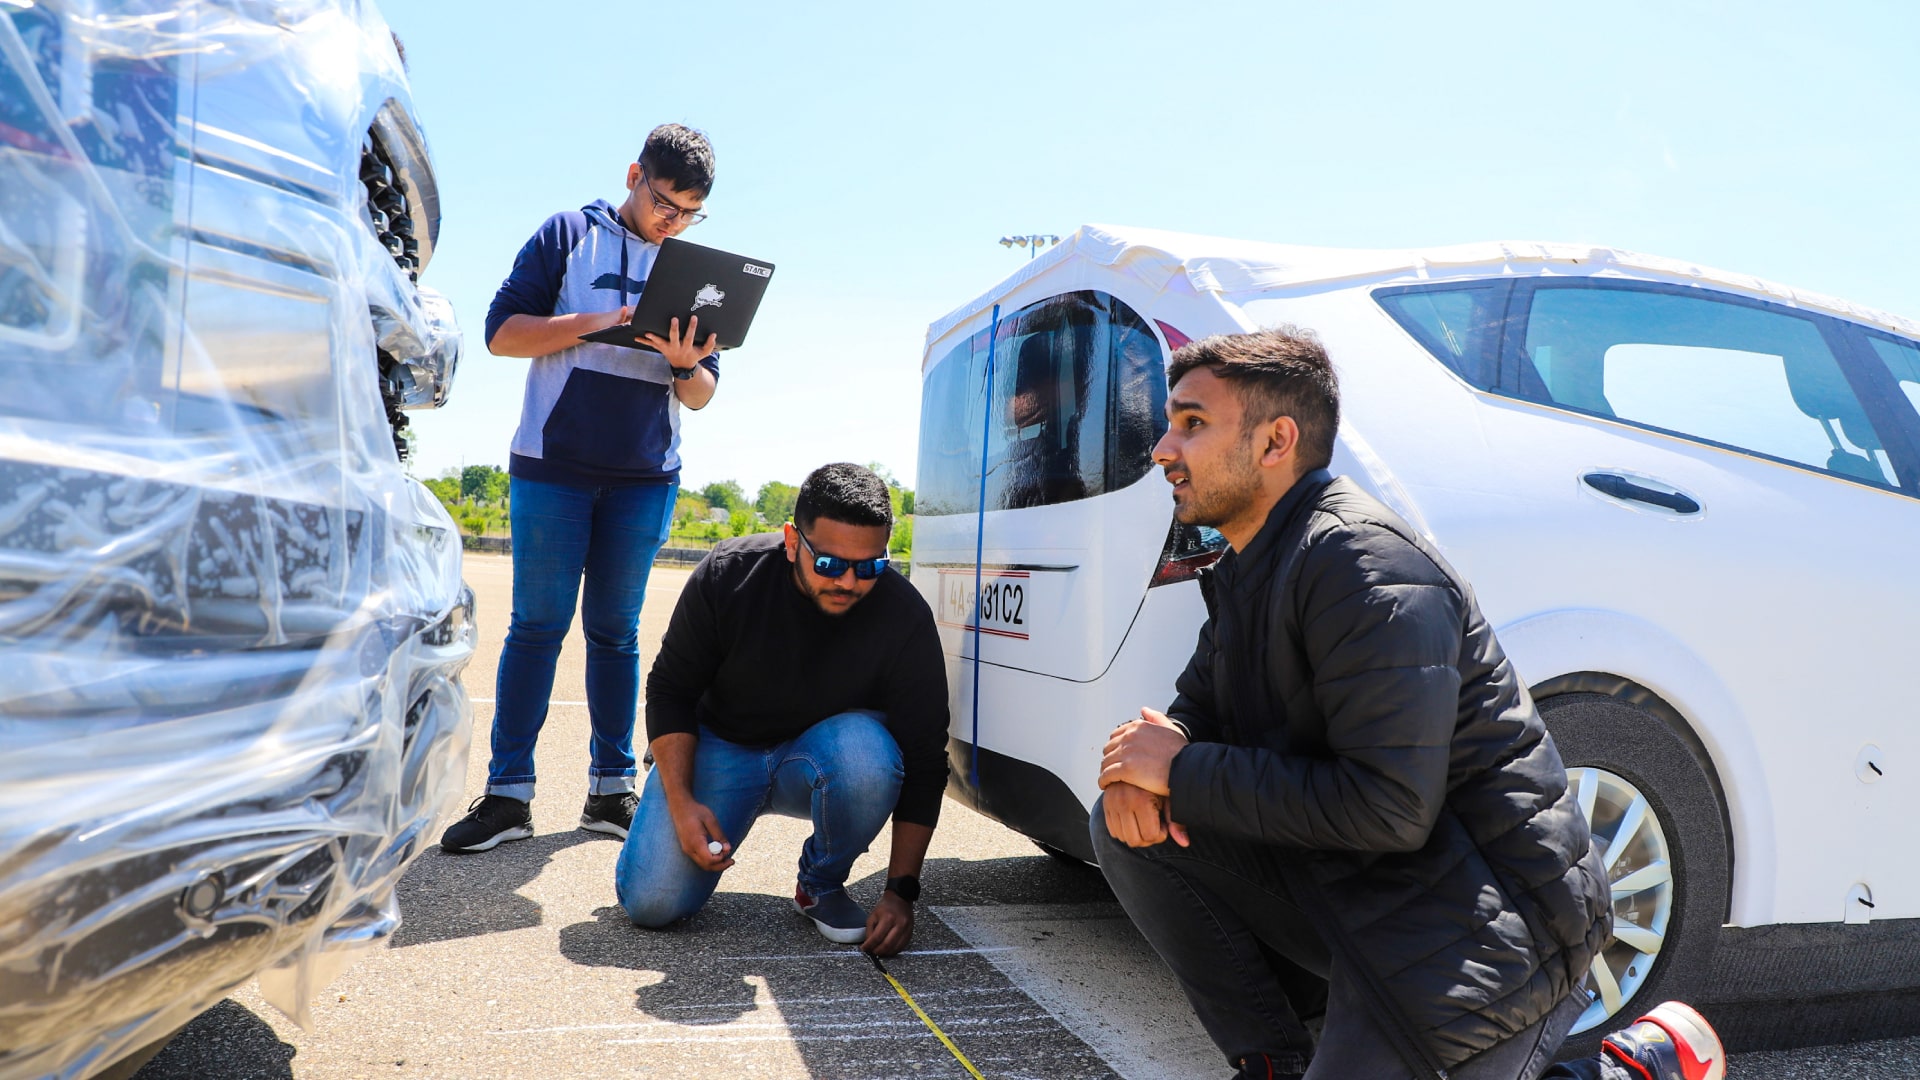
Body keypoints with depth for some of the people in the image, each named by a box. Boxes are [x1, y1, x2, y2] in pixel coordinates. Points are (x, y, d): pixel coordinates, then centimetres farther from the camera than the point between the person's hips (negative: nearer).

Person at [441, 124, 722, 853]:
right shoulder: (569, 235, 5)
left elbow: (702, 395, 10)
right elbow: (502, 332, -3)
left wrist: (685, 365, -14)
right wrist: (592, 324, -17)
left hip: (646, 477, 2)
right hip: (553, 465, -2)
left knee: (614, 629, 7)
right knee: (538, 624, -2)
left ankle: (612, 788, 12)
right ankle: (508, 793, 3)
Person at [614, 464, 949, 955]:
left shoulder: (905, 617, -23)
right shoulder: (728, 574, -21)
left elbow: (923, 761, -17)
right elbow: (670, 689, -9)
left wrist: (901, 890, -21)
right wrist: (681, 801, -21)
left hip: (817, 758, 0)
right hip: (720, 747, 0)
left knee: (867, 751, -36)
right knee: (650, 902, -17)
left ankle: (821, 885, -7)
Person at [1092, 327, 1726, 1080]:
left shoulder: (1365, 564, -23)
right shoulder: (1248, 565, 7)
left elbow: (1391, 811, -28)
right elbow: (1201, 705, 13)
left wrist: (1186, 772, -21)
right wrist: (1147, 756, -11)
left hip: (1485, 918, -8)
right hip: (1353, 890, 8)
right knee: (1129, 825, -3)